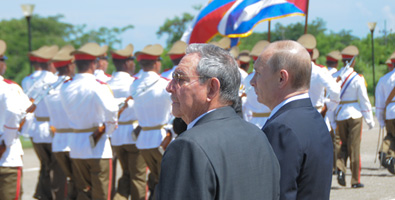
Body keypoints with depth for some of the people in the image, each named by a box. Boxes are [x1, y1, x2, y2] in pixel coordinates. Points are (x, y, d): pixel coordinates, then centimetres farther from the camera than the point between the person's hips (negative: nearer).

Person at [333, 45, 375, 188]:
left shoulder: (334, 77, 0)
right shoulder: (357, 78, -10)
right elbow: (364, 100, -7)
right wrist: (370, 120, 2)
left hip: (339, 115, 3)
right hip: (354, 114, -3)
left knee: (344, 144, 19)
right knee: (354, 147, 2)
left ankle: (340, 167, -7)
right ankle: (355, 180, 4)